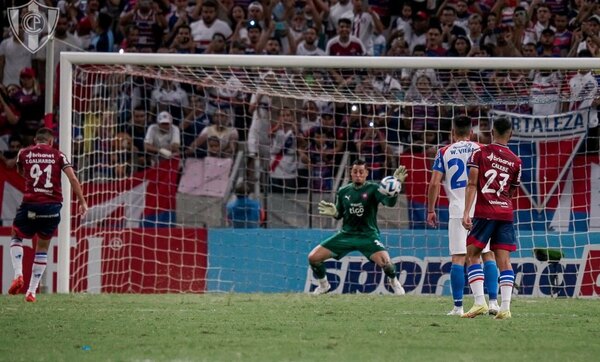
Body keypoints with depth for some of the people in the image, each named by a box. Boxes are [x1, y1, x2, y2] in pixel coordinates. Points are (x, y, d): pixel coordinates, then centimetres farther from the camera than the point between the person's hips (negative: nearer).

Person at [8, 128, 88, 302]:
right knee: (42, 248, 16)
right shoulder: (58, 155, 6)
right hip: (53, 206, 1)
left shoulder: (24, 153, 6)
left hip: (30, 204, -1)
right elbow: (73, 179, -4)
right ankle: (31, 291, 12)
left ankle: (18, 275, 0)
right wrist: (82, 202, -2)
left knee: (16, 237, 23)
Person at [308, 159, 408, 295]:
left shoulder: (373, 189, -7)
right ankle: (323, 285, 21)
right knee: (313, 257, -7)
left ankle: (394, 282, 7)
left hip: (367, 235, -4)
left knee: (385, 262, -29)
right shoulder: (343, 192, 5)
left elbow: (390, 202, -23)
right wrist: (333, 213, -8)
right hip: (346, 234, 4)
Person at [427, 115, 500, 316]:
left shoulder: (444, 153, 6)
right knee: (488, 255, 6)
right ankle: (493, 301, -3)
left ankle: (458, 306, -3)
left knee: (458, 258, 0)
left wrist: (430, 210, 7)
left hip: (458, 211, -1)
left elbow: (434, 183, 0)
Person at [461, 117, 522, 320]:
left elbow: (472, 184, -7)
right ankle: (505, 307, -8)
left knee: (472, 256, 5)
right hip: (506, 214, 3)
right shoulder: (515, 161, 9)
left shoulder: (480, 153, 0)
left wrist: (466, 212, -10)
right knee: (504, 259, 1)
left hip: (484, 213, -3)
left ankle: (479, 302, -9)